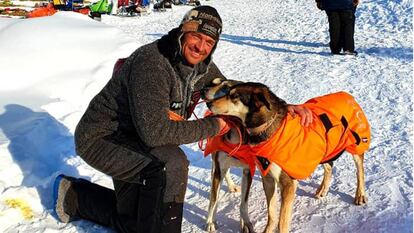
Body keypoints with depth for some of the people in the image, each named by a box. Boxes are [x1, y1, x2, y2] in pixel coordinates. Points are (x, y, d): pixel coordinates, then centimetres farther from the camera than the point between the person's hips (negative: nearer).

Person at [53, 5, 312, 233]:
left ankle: (75, 195, 38)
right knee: (171, 163, -34)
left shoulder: (202, 66, -5)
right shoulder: (152, 62, -30)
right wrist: (211, 126, -25)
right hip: (101, 138, -8)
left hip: (135, 140, 8)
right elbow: (154, 131, -36)